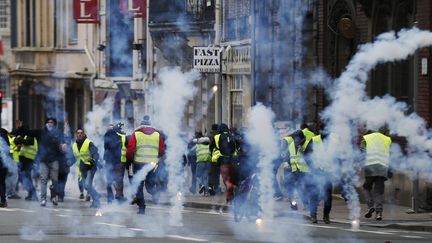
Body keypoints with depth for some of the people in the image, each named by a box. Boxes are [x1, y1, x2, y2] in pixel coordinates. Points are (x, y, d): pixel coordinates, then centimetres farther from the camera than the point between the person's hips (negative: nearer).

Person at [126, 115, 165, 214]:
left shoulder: (136, 134, -1)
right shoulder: (157, 135, 8)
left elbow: (130, 150, -5)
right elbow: (162, 150, 9)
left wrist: (130, 160, 12)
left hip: (139, 163, -2)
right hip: (152, 164, 2)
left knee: (139, 186, 8)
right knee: (150, 184, 14)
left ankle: (141, 207, 2)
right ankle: (155, 193, -21)